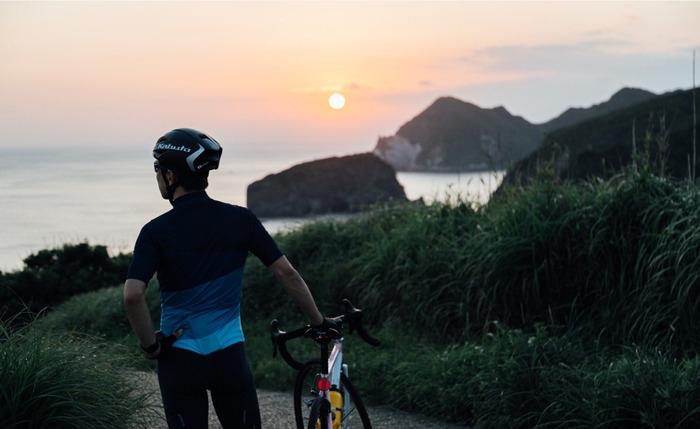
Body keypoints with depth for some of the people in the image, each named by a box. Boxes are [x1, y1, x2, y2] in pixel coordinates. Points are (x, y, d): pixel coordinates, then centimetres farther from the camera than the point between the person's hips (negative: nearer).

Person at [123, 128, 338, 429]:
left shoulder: (156, 231, -9)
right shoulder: (240, 219, -2)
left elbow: (132, 295, -22)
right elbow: (286, 273, -1)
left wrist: (150, 345, -7)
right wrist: (319, 322, 10)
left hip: (180, 360, -1)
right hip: (229, 356, 2)